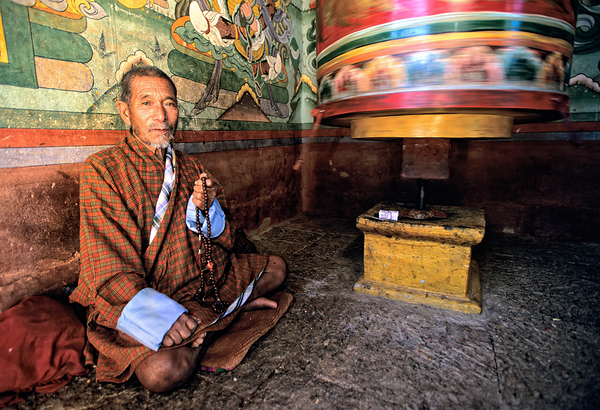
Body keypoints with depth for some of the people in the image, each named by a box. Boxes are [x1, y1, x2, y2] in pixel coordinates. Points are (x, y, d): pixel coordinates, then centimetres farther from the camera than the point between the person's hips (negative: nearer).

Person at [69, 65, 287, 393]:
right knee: (162, 371, -31)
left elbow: (225, 242, 4)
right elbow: (106, 266, -15)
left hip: (201, 278, 5)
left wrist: (207, 207, -18)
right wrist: (160, 314, -29)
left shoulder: (190, 168, 7)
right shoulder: (102, 169, -8)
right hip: (136, 298, -4)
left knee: (275, 267, 6)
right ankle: (220, 314, -3)